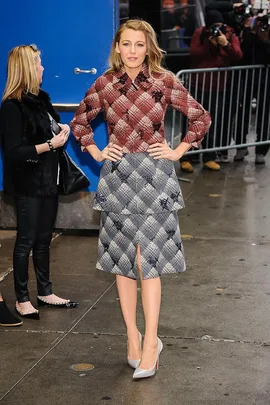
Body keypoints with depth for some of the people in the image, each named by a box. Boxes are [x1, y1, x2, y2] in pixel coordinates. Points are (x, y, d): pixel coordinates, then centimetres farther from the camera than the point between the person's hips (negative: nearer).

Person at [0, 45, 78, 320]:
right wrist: (50, 144, -21)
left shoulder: (41, 98, 9)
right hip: (28, 184, -7)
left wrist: (62, 130, 2)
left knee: (44, 239, 15)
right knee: (26, 241, 2)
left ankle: (45, 292, 27)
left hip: (48, 180, 7)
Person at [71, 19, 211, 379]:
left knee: (147, 258, -7)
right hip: (117, 175, 3)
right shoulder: (105, 84, 2)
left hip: (154, 174, -3)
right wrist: (96, 153, 5)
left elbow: (200, 117, 4)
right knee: (122, 259, 7)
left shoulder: (164, 81, -3)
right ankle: (133, 336, 18)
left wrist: (178, 152, -2)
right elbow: (80, 120, 16)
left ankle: (150, 342, -1)